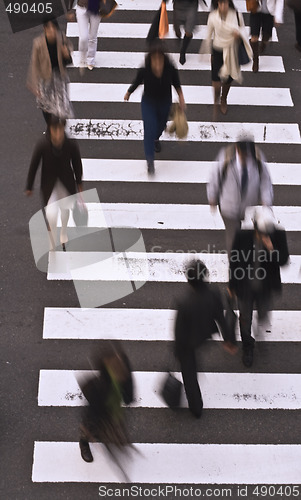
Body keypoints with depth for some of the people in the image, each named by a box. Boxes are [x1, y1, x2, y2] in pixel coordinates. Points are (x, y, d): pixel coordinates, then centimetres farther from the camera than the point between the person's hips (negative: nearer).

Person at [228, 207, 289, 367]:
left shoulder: (278, 236, -24)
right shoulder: (242, 236, -26)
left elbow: (283, 261, -20)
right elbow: (234, 261, -12)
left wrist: (271, 249, -41)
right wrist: (231, 285, -1)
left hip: (265, 287, 1)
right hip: (245, 286, -1)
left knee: (263, 314, 24)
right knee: (245, 318, 18)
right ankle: (248, 346, 46)